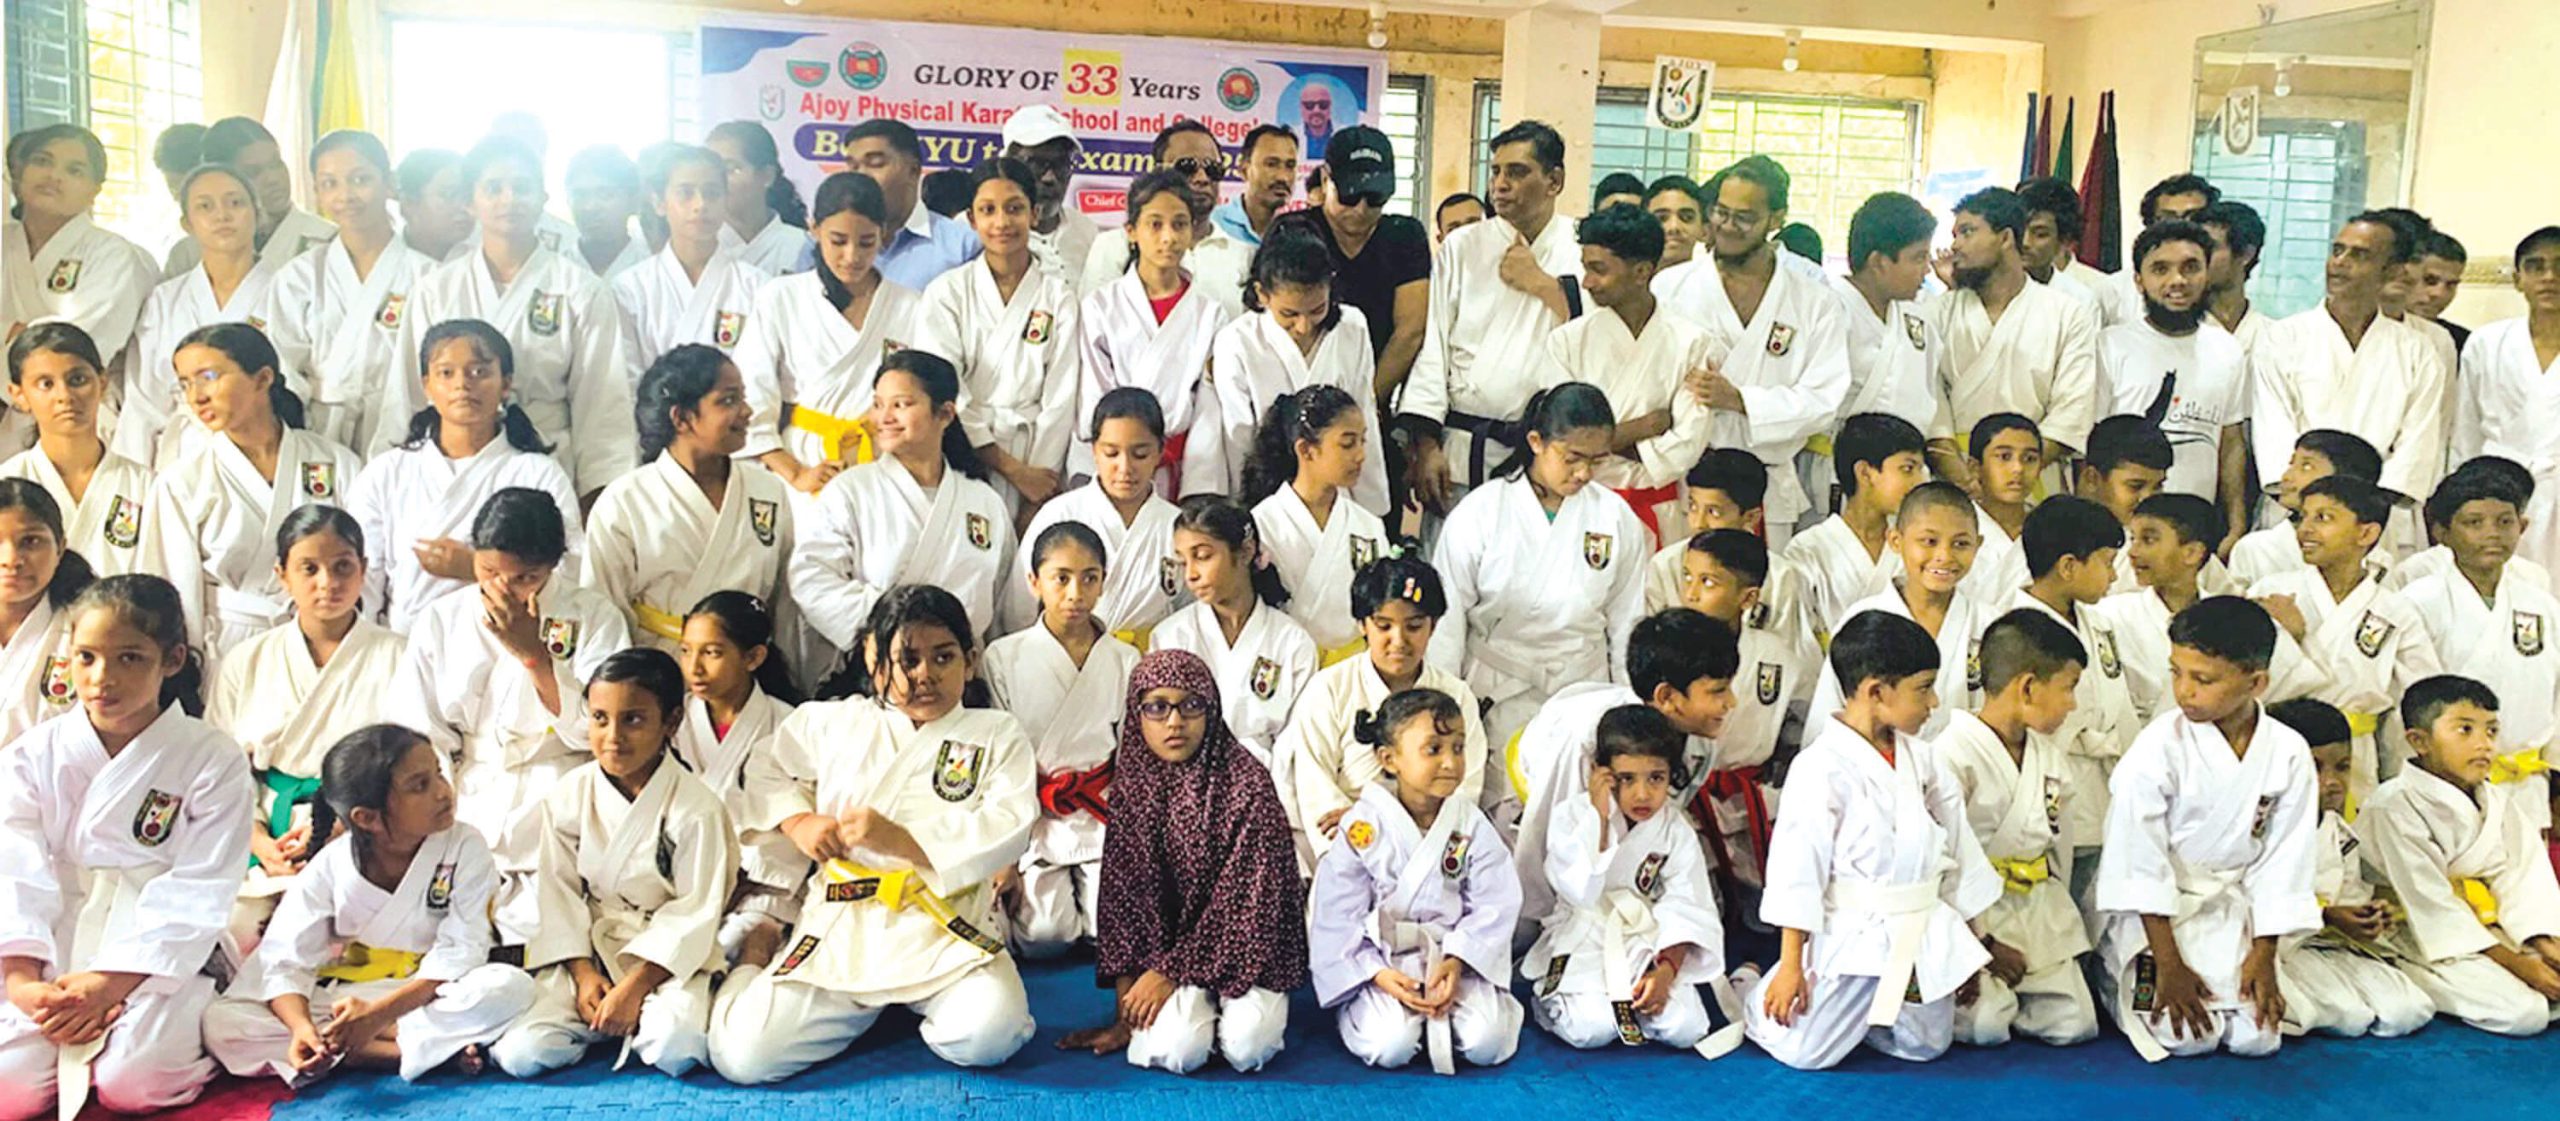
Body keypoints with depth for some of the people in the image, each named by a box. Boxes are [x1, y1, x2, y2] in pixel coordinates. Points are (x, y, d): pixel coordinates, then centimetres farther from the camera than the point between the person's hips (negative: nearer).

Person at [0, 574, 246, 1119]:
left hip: (158, 959, -3)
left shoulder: (214, 760, -4)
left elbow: (195, 896, -9)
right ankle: (83, 1033, 10)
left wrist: (110, 983, -19)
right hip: (54, 958, 3)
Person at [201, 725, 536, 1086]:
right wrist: (301, 1026, -29)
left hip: (431, 995, -2)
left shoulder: (465, 848, -10)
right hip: (342, 1000, 2)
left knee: (512, 986, -31)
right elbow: (285, 961, -8)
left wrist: (379, 1013, -25)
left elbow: (459, 952, -14)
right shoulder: (329, 869, -6)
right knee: (219, 1025, -22)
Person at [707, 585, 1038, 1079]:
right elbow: (767, 773, 24)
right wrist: (797, 821, 2)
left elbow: (1008, 830, -7)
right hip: (840, 929, 2)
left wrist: (901, 839, -16)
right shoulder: (833, 723, 13)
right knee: (742, 1055, -13)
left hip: (946, 932, -1)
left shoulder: (998, 734, 6)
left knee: (990, 1035, -30)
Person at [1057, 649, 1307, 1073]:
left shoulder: (1245, 781, -14)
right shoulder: (1131, 785, -3)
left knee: (1246, 1046, -26)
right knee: (1175, 1048, -24)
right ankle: (1192, 1002, 11)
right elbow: (1121, 895, -2)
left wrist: (1170, 970, -14)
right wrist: (1124, 1014, -5)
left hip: (1238, 941, -2)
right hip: (1161, 940, 2)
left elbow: (1249, 895, -14)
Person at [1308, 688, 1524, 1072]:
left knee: (1487, 1042, -19)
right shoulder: (1363, 827, -10)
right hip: (1381, 960, -2)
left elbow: (1494, 907, -2)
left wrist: (1456, 962, -17)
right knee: (1390, 1046, -25)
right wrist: (1377, 974, -18)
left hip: (1455, 956, 2)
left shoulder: (1473, 825, -2)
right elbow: (1336, 916, -8)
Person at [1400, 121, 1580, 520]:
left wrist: (1541, 283, -8)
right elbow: (1431, 345, 0)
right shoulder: (1462, 248, 5)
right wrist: (1425, 445, -7)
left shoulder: (1584, 254, 4)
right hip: (1462, 454, 0)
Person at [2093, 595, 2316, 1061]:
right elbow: (2140, 860, -15)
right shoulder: (2159, 747, -17)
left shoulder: (2288, 754, -6)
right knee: (2185, 1036, -16)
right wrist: (2168, 963, -15)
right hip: (2152, 911, -3)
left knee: (2258, 1035, -9)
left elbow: (2282, 860, 1)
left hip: (2228, 911, 4)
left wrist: (2263, 955, -3)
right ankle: (2115, 979, 12)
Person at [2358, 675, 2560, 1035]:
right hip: (2424, 942, -8)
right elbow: (2431, 905, -18)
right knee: (2523, 1013, -25)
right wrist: (2514, 963, -21)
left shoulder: (2499, 802, 10)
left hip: (2493, 930, 8)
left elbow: (2523, 881, 2)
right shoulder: (2392, 807, -16)